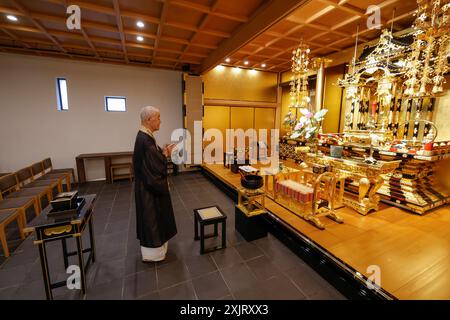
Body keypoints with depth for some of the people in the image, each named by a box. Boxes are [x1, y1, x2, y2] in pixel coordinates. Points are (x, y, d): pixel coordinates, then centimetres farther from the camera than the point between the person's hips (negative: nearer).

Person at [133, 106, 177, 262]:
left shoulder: (144, 136, 6)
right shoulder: (145, 140, -26)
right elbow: (155, 165, -26)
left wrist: (163, 151, -2)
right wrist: (166, 154, -13)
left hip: (150, 184, 10)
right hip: (150, 187, -10)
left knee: (152, 217, 24)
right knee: (152, 217, 7)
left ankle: (154, 246, 44)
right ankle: (151, 253, 27)